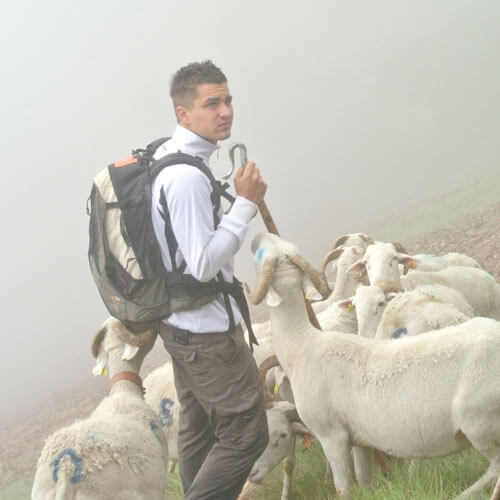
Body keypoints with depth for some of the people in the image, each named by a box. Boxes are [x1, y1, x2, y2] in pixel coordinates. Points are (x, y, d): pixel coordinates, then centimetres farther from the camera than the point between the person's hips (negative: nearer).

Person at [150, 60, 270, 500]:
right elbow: (204, 264, -27)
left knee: (197, 428, 22)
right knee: (245, 434, -2)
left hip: (180, 323, 11)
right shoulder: (188, 176, -27)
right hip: (207, 331, -11)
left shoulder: (167, 158, 6)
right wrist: (246, 204, -23)